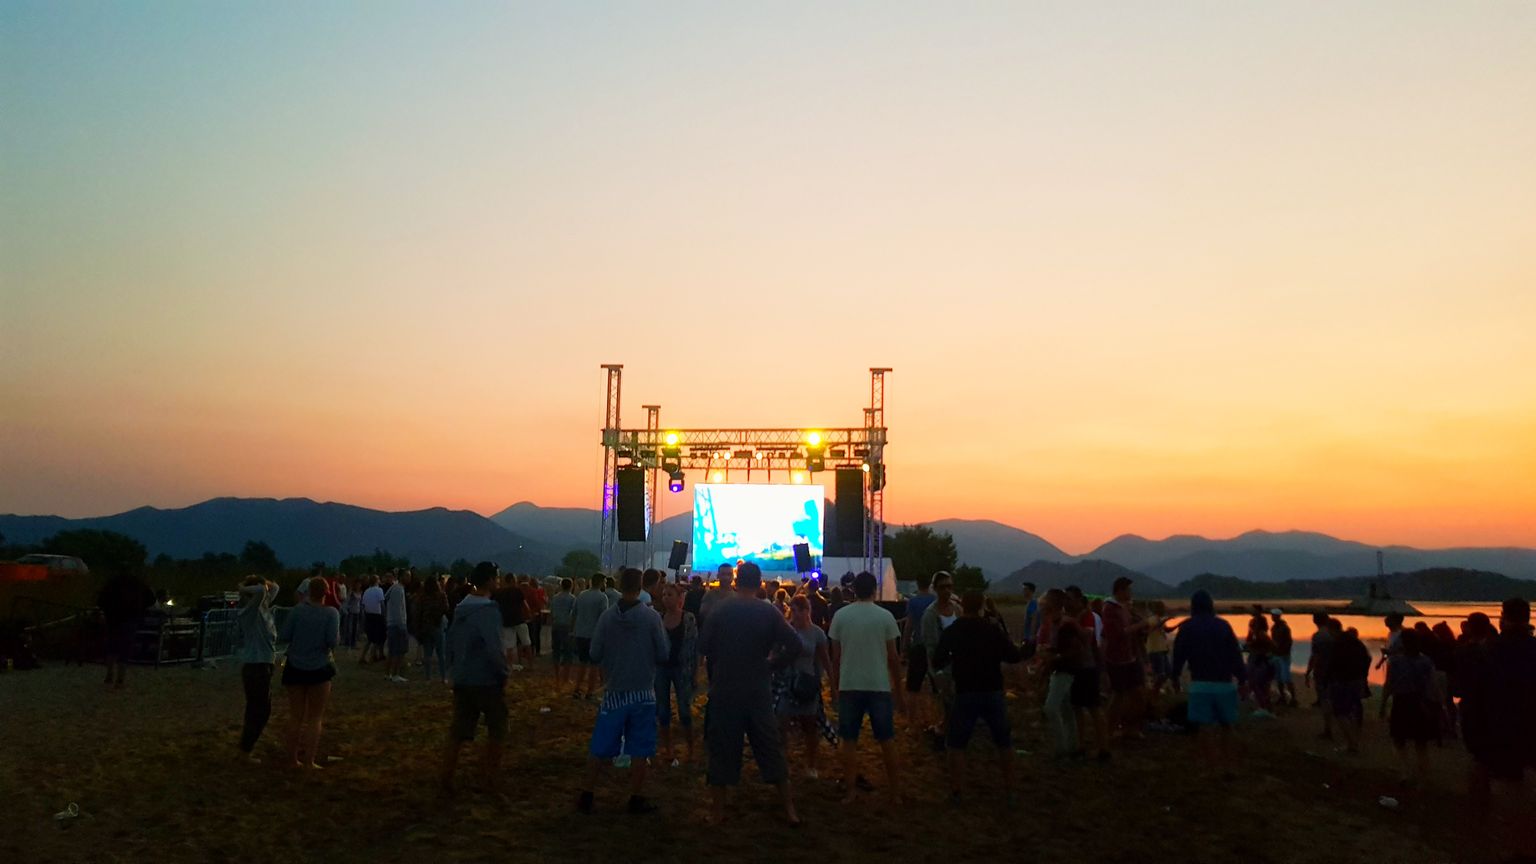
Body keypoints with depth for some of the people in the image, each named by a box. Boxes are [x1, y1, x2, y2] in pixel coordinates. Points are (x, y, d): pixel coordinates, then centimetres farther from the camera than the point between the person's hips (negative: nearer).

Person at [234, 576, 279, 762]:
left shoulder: (263, 608, 8)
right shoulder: (250, 611, -17)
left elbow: (274, 587, 20)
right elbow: (261, 591, -34)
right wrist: (245, 589, -19)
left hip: (262, 664, 9)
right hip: (256, 666, -9)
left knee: (257, 709, 18)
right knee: (260, 710, -1)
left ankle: (247, 746, 28)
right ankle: (245, 751, 8)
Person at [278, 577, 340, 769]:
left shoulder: (297, 611, -5)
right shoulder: (331, 613, -9)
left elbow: (284, 636, -7)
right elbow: (333, 641, -17)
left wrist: (299, 636, 12)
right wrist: (338, 636, 4)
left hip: (295, 669, 2)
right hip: (319, 670, -2)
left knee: (295, 716, 14)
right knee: (315, 718, 9)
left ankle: (293, 759, 20)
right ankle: (309, 761, 8)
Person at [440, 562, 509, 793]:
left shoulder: (460, 608, 7)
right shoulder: (488, 610, -18)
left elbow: (451, 642, 13)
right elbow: (494, 649, -23)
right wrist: (503, 673, -10)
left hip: (462, 680, 7)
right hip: (486, 680, -7)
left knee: (458, 731, 10)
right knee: (496, 729, 11)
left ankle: (446, 777, 8)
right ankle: (491, 774, 18)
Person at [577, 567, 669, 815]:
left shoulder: (607, 616, -8)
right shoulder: (651, 616, -11)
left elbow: (594, 654, -4)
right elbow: (663, 654, -9)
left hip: (614, 691, 1)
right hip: (643, 692, -1)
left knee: (600, 748, 12)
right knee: (639, 749, 8)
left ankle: (586, 796, 18)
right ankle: (636, 799, 14)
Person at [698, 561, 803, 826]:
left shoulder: (720, 610, -6)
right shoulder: (769, 612, -5)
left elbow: (703, 646, -4)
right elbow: (794, 646, -10)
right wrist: (771, 665, 2)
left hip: (724, 691, -1)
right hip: (759, 692, 1)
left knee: (721, 748, 9)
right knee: (770, 748, 10)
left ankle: (718, 811, 15)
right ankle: (789, 808, 13)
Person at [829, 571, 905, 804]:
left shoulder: (840, 616, -1)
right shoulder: (885, 616, -4)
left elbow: (836, 656, 2)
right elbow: (893, 657, -2)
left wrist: (834, 685, 13)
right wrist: (898, 685, 10)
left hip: (849, 686, 1)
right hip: (879, 686, 0)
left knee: (849, 740, 9)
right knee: (887, 740, 11)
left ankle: (850, 791, 11)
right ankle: (895, 790, 18)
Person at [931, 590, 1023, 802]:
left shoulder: (951, 632, -3)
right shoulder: (992, 630, -4)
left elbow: (937, 663, 1)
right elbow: (1015, 657, -1)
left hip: (966, 694, -1)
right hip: (993, 693, 1)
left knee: (957, 744, 10)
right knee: (1004, 742, 16)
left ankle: (956, 791, 6)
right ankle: (1010, 790, 17)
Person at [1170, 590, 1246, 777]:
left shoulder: (1186, 627, 1)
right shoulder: (1223, 625, 5)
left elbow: (1178, 655, 1)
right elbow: (1236, 654, 2)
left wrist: (1175, 677, 14)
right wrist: (1241, 679, 5)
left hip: (1200, 684, -2)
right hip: (1225, 683, 2)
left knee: (1204, 727, 0)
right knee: (1225, 725, 15)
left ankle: (1215, 768, -9)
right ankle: (1226, 766, 13)